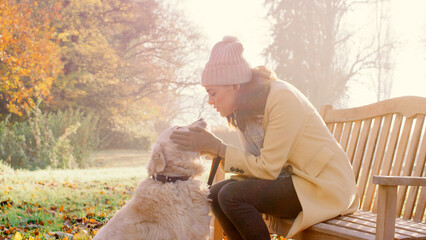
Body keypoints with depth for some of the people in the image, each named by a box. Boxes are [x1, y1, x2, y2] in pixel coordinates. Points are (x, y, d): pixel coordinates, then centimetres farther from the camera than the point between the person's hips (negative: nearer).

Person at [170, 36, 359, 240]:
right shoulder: (246, 109, 5)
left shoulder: (282, 98, -21)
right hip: (290, 178, 9)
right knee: (216, 194, -5)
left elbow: (268, 168, -21)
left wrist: (217, 146, -19)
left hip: (324, 184, -8)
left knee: (231, 194, -23)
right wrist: (208, 148, -9)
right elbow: (256, 162, 3)